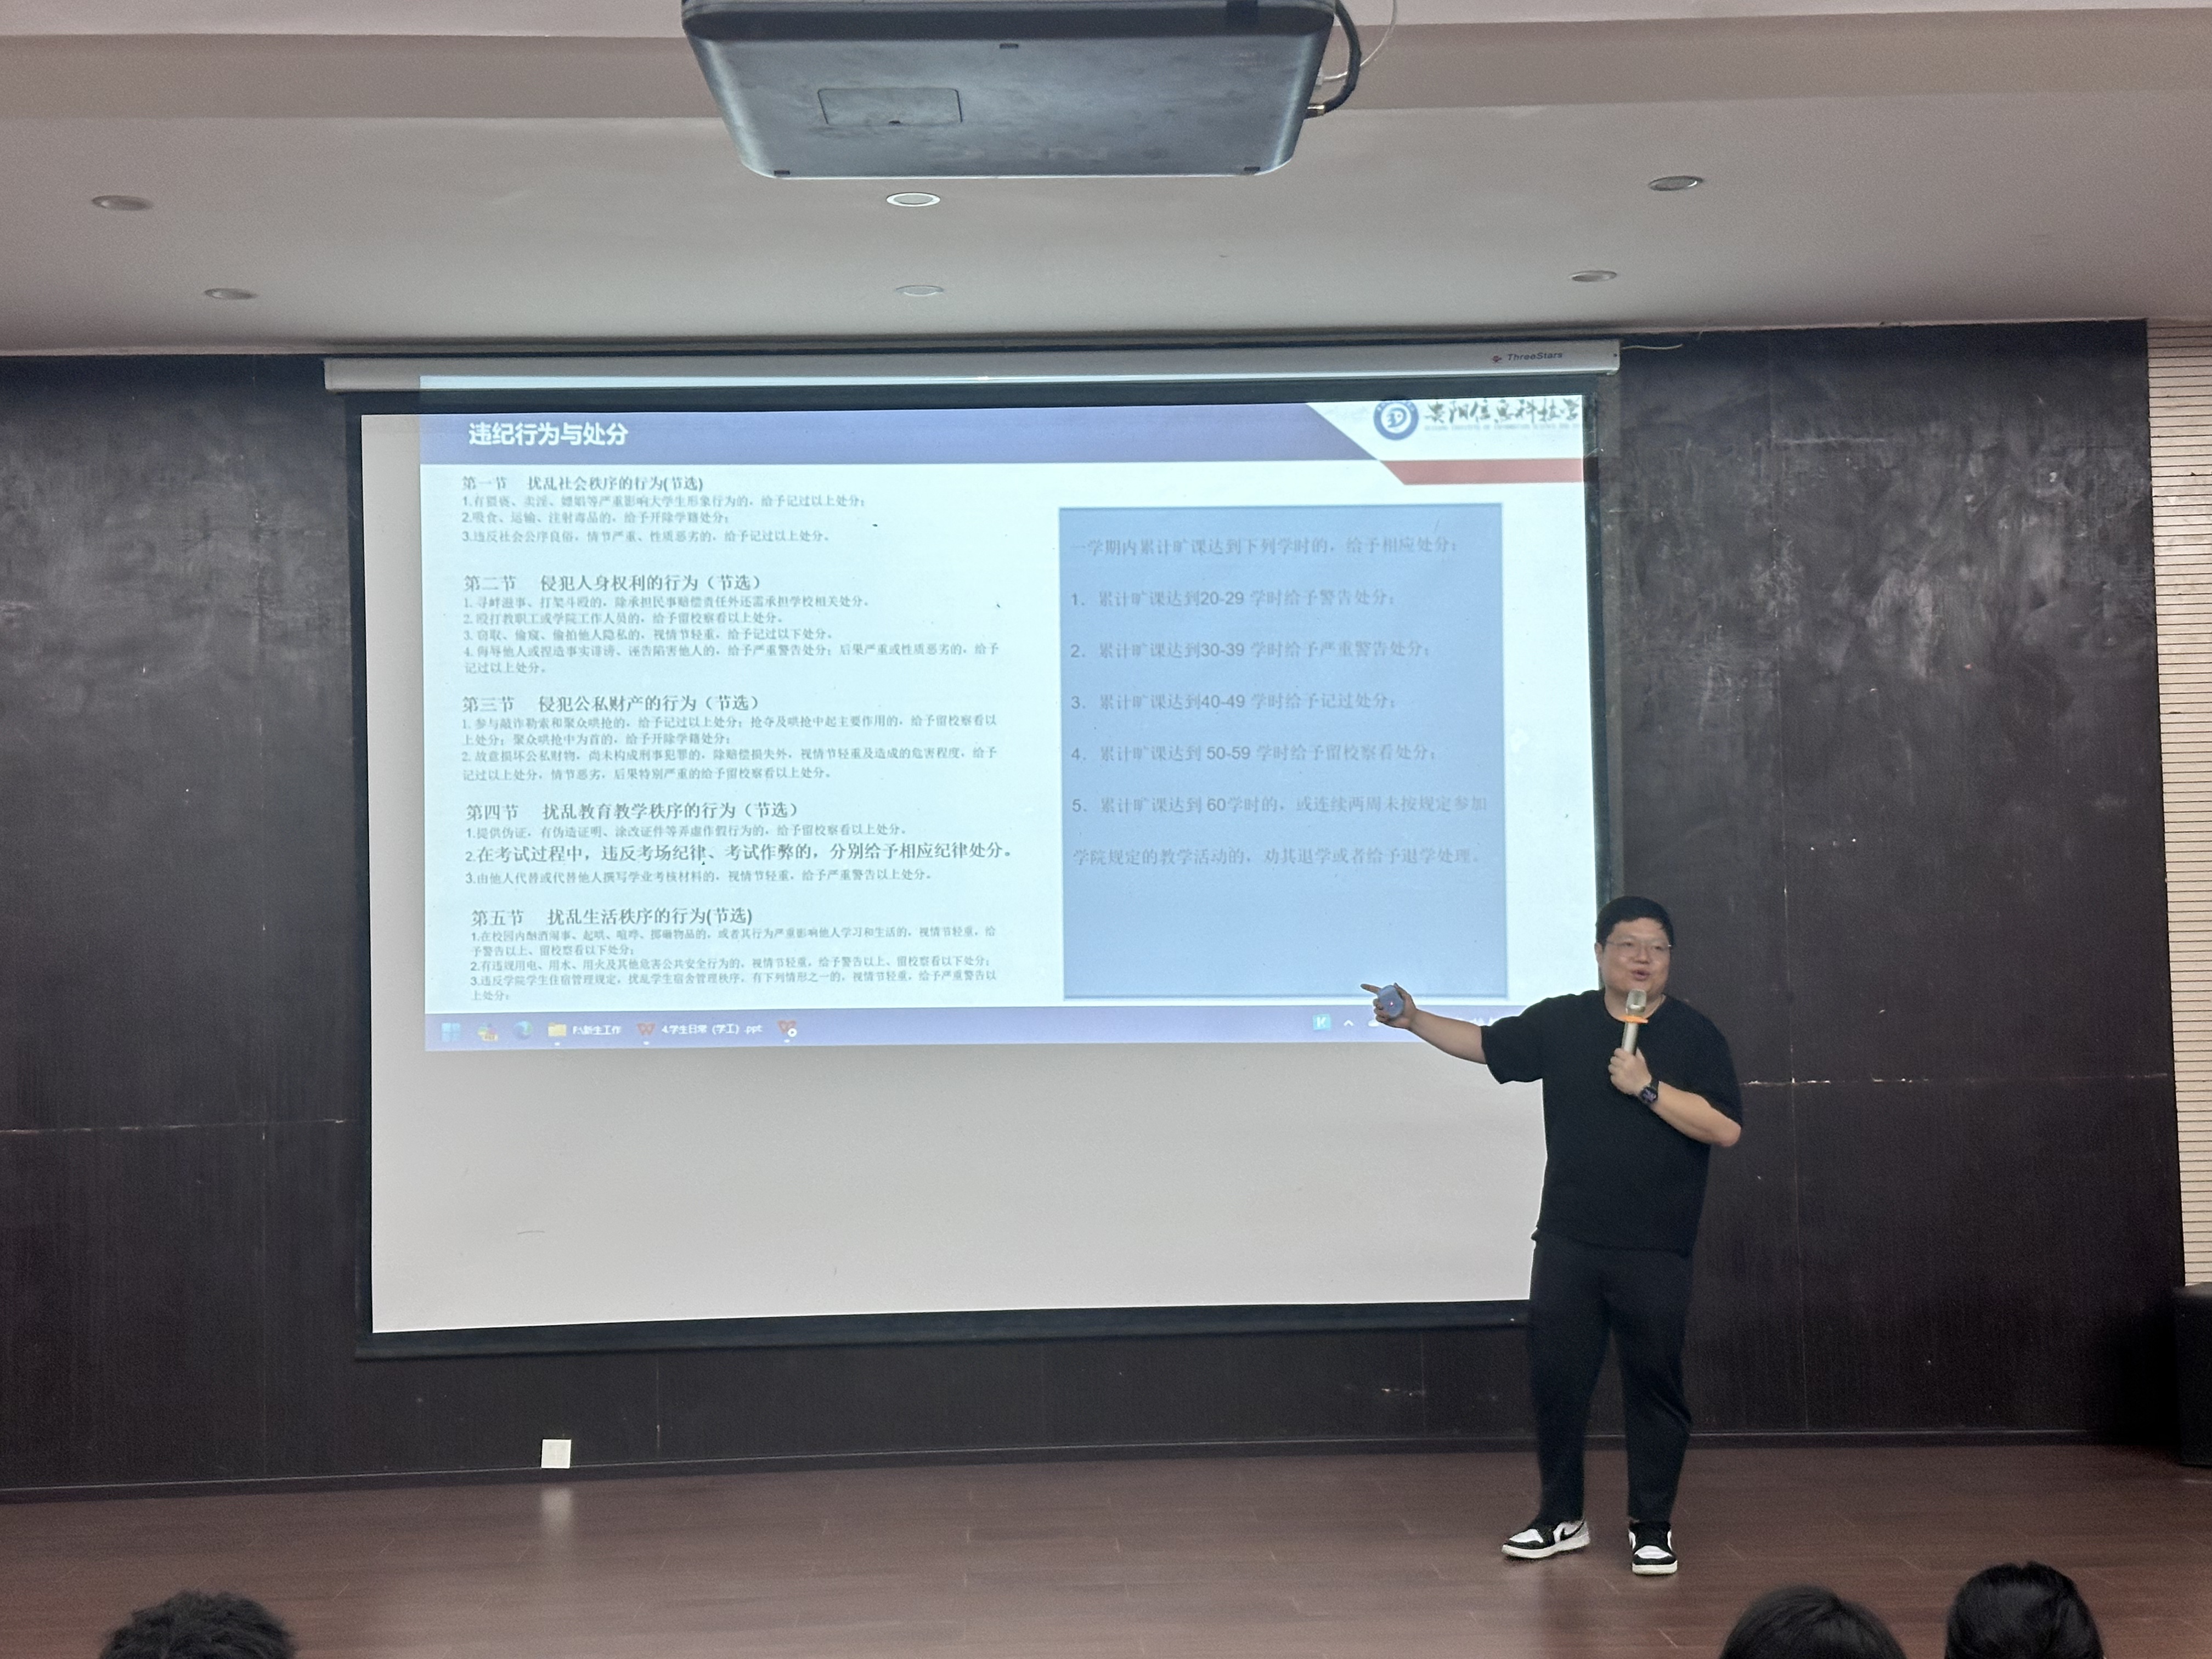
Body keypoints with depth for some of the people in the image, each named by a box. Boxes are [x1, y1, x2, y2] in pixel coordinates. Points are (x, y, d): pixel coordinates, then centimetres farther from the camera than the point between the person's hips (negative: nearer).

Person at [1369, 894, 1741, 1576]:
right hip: (1567, 1240, 3)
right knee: (1556, 1377, 6)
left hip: (1655, 1250, -2)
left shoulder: (1693, 1035, -1)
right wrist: (1415, 1021, 2)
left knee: (1654, 1383, 3)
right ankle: (1560, 1518, 21)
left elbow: (1725, 1128, -11)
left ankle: (1652, 1526, 17)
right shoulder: (1562, 1022, 7)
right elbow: (1486, 1043, 14)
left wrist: (1647, 1087, -17)